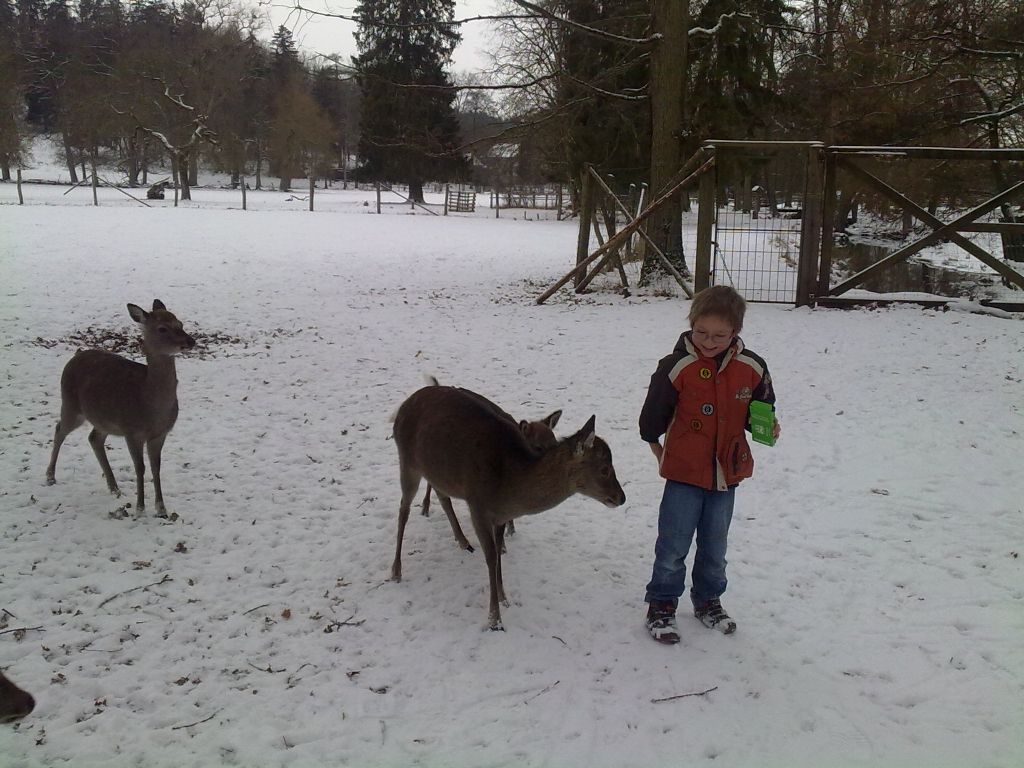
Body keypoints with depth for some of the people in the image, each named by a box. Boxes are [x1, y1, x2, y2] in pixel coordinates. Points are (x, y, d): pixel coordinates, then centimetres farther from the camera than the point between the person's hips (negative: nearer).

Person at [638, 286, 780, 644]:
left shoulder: (752, 368, -5)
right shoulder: (677, 367, -16)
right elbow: (653, 414, -4)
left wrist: (766, 426, -11)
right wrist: (657, 448, 7)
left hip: (727, 474, 4)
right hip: (684, 474, -3)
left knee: (715, 547, 18)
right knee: (673, 546, 3)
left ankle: (708, 601, 36)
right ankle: (661, 605, 19)